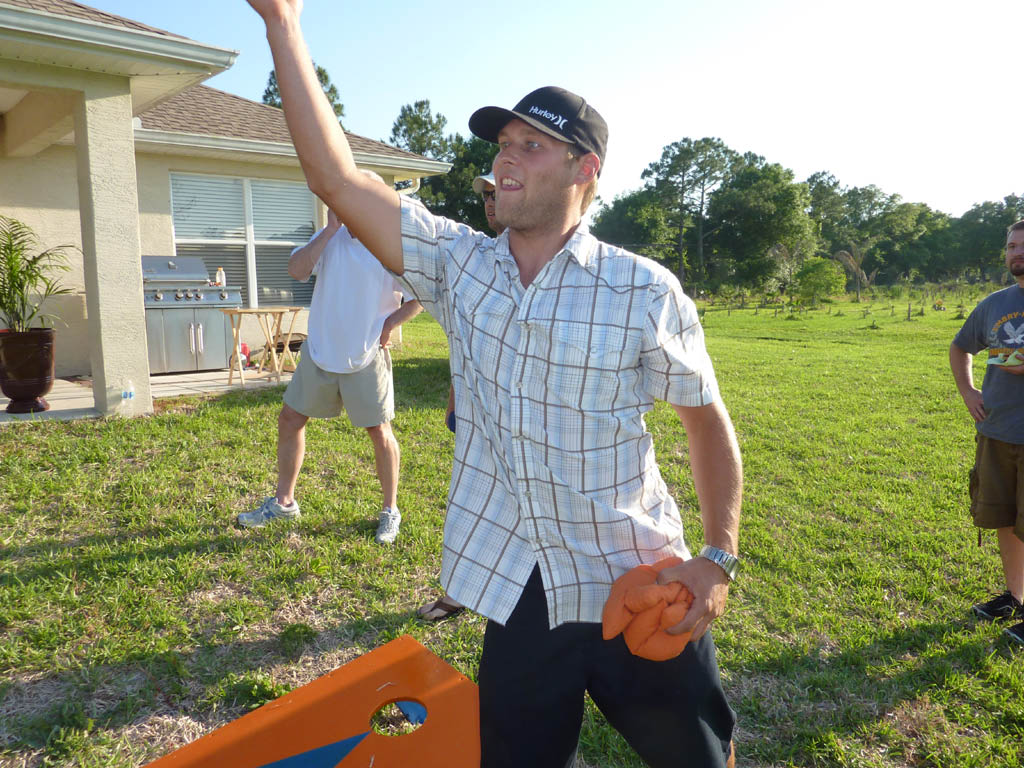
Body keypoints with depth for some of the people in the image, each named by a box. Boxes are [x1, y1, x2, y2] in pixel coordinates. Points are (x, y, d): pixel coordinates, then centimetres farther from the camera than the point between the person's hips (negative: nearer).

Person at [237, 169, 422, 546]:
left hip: (366, 358, -5)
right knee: (290, 419, 12)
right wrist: (331, 228, -14)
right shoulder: (330, 238, 3)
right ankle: (283, 501, 29)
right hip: (319, 352, 5)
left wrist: (391, 322, -10)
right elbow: (297, 270, -12)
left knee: (379, 432, 2)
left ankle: (390, 511, 21)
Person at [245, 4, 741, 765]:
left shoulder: (644, 291, -11)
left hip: (642, 590, -2)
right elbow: (337, 179, -7)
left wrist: (720, 558, -11)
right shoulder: (460, 264, -2)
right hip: (519, 594, 3)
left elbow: (708, 421, -2)